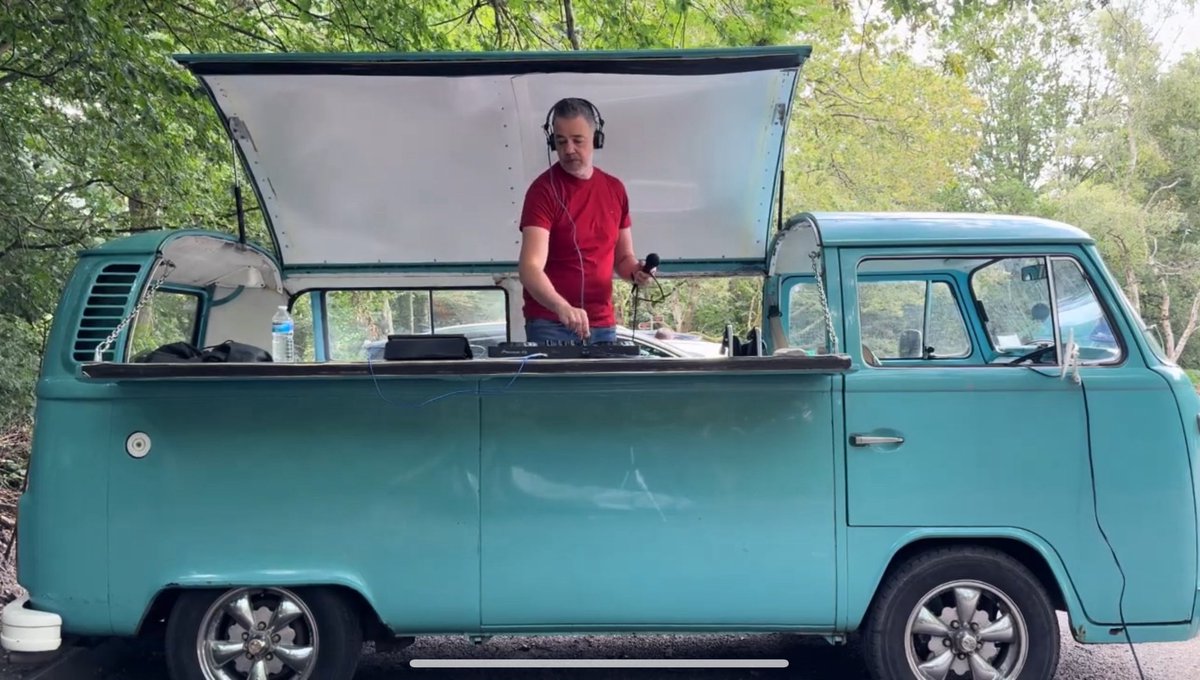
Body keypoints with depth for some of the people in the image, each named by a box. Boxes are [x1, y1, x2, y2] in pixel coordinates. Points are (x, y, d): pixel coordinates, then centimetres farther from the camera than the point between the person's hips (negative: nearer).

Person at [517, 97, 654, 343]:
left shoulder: (615, 189, 6)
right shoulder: (543, 190, -11)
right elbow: (530, 268, -21)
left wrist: (635, 270, -6)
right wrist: (562, 308, -37)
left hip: (603, 325, 5)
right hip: (550, 326, -5)